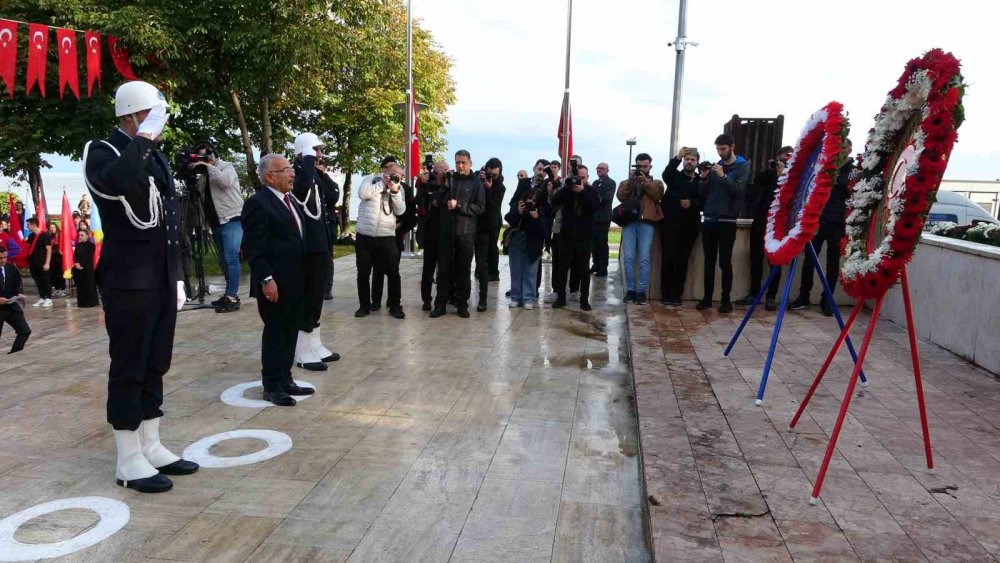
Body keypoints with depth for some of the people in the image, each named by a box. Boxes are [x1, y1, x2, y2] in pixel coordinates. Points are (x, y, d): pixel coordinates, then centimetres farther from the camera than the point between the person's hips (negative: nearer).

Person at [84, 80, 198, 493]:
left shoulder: (156, 157, 15)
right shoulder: (102, 152, -7)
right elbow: (116, 182, -33)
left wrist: (177, 276, 16)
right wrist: (142, 138, -21)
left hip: (162, 279, 7)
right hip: (128, 281, -7)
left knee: (155, 366, 12)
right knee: (128, 368, 0)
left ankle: (151, 447, 23)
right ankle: (128, 460, 9)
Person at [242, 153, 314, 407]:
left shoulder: (289, 200, 15)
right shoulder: (257, 203, -12)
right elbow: (253, 248, -17)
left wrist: (303, 277, 16)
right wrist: (266, 279, -21)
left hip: (295, 283, 8)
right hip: (275, 285, -8)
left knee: (290, 333, 14)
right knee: (275, 334, 1)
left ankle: (285, 380, 25)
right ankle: (272, 386, 12)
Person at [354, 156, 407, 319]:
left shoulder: (399, 187, 9)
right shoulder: (371, 181, 4)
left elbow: (400, 211, -3)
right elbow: (362, 194, -17)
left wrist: (395, 191, -14)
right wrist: (383, 183, -13)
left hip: (387, 237, 1)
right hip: (365, 235, -1)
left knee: (393, 273, 0)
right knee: (363, 273, 6)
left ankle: (395, 305, 11)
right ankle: (364, 305, 19)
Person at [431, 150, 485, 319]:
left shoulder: (476, 184, 4)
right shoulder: (449, 179, 11)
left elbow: (480, 208, -5)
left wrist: (459, 205, -14)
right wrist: (444, 189, -10)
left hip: (466, 233, -2)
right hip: (446, 232, 2)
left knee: (464, 271, 6)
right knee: (444, 269, 2)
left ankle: (462, 304, 14)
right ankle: (440, 304, 9)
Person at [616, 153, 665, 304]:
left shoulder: (656, 183, 18)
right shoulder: (626, 182, 21)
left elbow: (657, 196, -4)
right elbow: (621, 197, 1)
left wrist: (645, 181, -6)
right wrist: (630, 181, -6)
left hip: (646, 222, -2)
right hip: (629, 221, 2)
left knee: (644, 258, -8)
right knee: (628, 257, -5)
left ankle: (642, 291, -4)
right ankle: (630, 290, 3)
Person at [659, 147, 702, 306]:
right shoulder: (675, 176, 10)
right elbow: (666, 174, -14)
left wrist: (692, 203, -17)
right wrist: (677, 158, -28)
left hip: (689, 226, 1)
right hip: (670, 223, 0)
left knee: (682, 260, -1)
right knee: (667, 259, -5)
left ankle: (676, 294, 4)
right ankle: (665, 294, 1)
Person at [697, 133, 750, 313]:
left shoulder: (743, 166, 2)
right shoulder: (715, 166, 12)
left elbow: (738, 190, -12)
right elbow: (703, 195, 10)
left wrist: (723, 176, -20)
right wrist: (704, 178, -6)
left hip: (727, 221, -4)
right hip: (709, 220, 4)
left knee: (725, 262, -2)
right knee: (709, 261, 6)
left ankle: (726, 299, 5)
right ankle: (707, 297, 12)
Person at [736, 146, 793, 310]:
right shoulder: (771, 171, 13)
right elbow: (756, 181, 0)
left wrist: (781, 175, -18)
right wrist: (767, 169, -12)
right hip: (760, 220, 4)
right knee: (755, 258, 7)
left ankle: (771, 296, 5)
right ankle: (754, 292, 15)